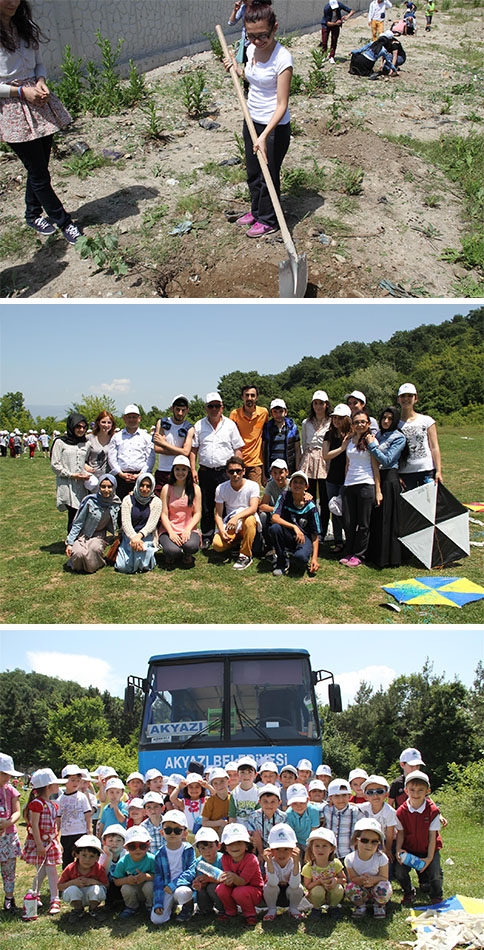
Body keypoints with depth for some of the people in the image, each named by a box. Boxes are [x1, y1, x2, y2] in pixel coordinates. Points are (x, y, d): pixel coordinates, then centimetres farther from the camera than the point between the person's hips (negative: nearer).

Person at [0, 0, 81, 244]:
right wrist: (21, 91, -18)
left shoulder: (26, 29, 7)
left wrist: (41, 82, -4)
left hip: (39, 104, 6)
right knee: (39, 173, 1)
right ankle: (64, 223, 12)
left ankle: (33, 215, 34)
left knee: (38, 167, 14)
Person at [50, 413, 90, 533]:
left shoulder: (86, 444, 15)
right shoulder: (60, 442, 2)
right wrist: (71, 475, -9)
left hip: (82, 485, 4)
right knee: (74, 513, -14)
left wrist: (87, 474, 4)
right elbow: (55, 465, -1)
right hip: (66, 484, -4)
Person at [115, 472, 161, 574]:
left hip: (147, 536, -1)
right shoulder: (128, 500, 1)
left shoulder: (156, 502, 0)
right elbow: (125, 522, -9)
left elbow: (151, 524, -10)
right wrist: (133, 537, -28)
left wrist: (139, 535, -28)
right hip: (129, 536, 1)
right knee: (123, 567, -17)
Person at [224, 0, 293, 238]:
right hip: (252, 121, 8)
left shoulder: (282, 58, -24)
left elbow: (282, 105, -25)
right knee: (252, 172, 21)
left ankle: (267, 220, 25)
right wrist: (237, 69, 1)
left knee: (269, 175, 7)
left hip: (275, 127, -8)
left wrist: (264, 136, -34)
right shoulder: (252, 50, -1)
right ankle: (256, 210, 41)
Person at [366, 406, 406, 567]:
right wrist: (371, 443, 4)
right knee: (374, 517, 10)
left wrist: (372, 445, -12)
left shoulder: (399, 438, -5)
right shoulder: (377, 434, 14)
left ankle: (388, 558, 1)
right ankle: (375, 554, 20)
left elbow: (386, 460, -15)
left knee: (387, 519, -5)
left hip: (389, 479, -7)